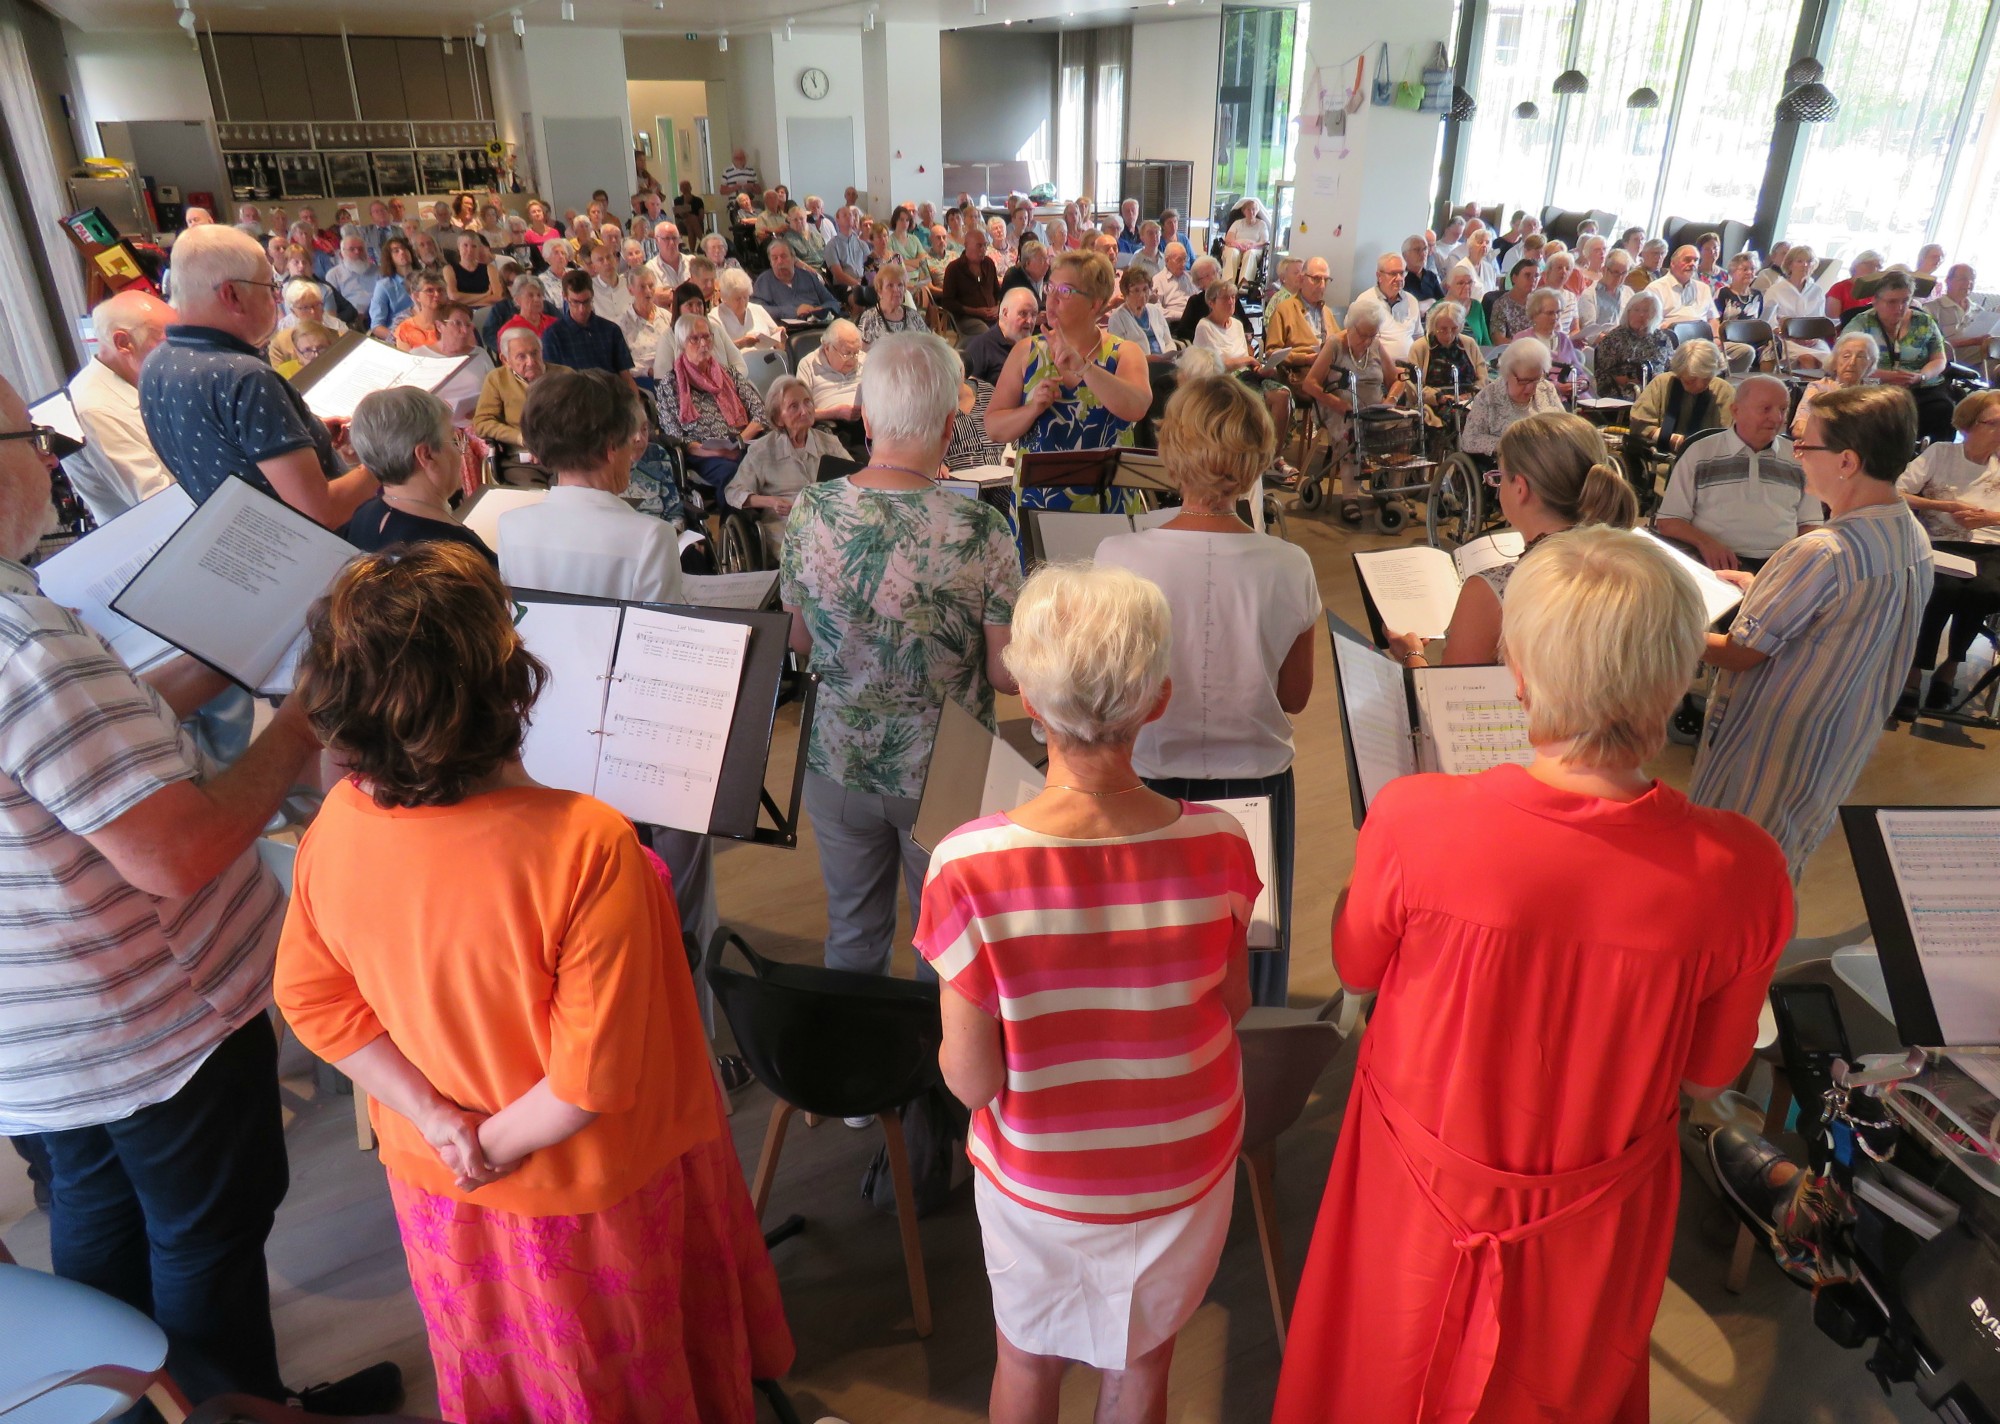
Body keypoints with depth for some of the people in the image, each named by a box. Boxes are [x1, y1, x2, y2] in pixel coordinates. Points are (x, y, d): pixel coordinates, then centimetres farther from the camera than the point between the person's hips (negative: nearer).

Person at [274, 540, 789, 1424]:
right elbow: (600, 1072, -29)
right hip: (588, 1195, -4)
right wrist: (499, 1143, -12)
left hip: (437, 1189, 5)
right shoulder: (586, 846, -35)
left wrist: (437, 1119, -5)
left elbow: (311, 999, -5)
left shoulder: (336, 829, -18)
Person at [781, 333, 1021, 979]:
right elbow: (1008, 674, -14)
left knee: (853, 938, 22)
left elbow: (800, 643, 3)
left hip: (837, 763, 3)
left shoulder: (807, 513, -10)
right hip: (946, 776, -3)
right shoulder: (980, 531, -21)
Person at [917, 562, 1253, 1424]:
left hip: (1038, 1182, -1)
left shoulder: (969, 868, -30)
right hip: (1182, 1168, 2)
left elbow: (970, 1080, -20)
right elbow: (1233, 1006, -6)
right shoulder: (1216, 846, -23)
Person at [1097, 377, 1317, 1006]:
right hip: (1258, 786, 1)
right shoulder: (1289, 568, -13)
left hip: (1149, 783, -1)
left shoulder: (1118, 558, -17)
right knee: (1251, 956, 22)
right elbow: (1295, 697, 0)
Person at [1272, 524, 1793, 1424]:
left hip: (1420, 1189, -1)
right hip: (1595, 1222, 2)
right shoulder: (1740, 876, -27)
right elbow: (1708, 1079, -8)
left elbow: (1355, 971, -10)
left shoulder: (1415, 819, -31)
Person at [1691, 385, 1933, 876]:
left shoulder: (1822, 554, -30)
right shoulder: (1914, 539, -1)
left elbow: (1739, 653, -21)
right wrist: (1761, 586, 14)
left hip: (1770, 752, -8)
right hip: (1841, 751, 8)